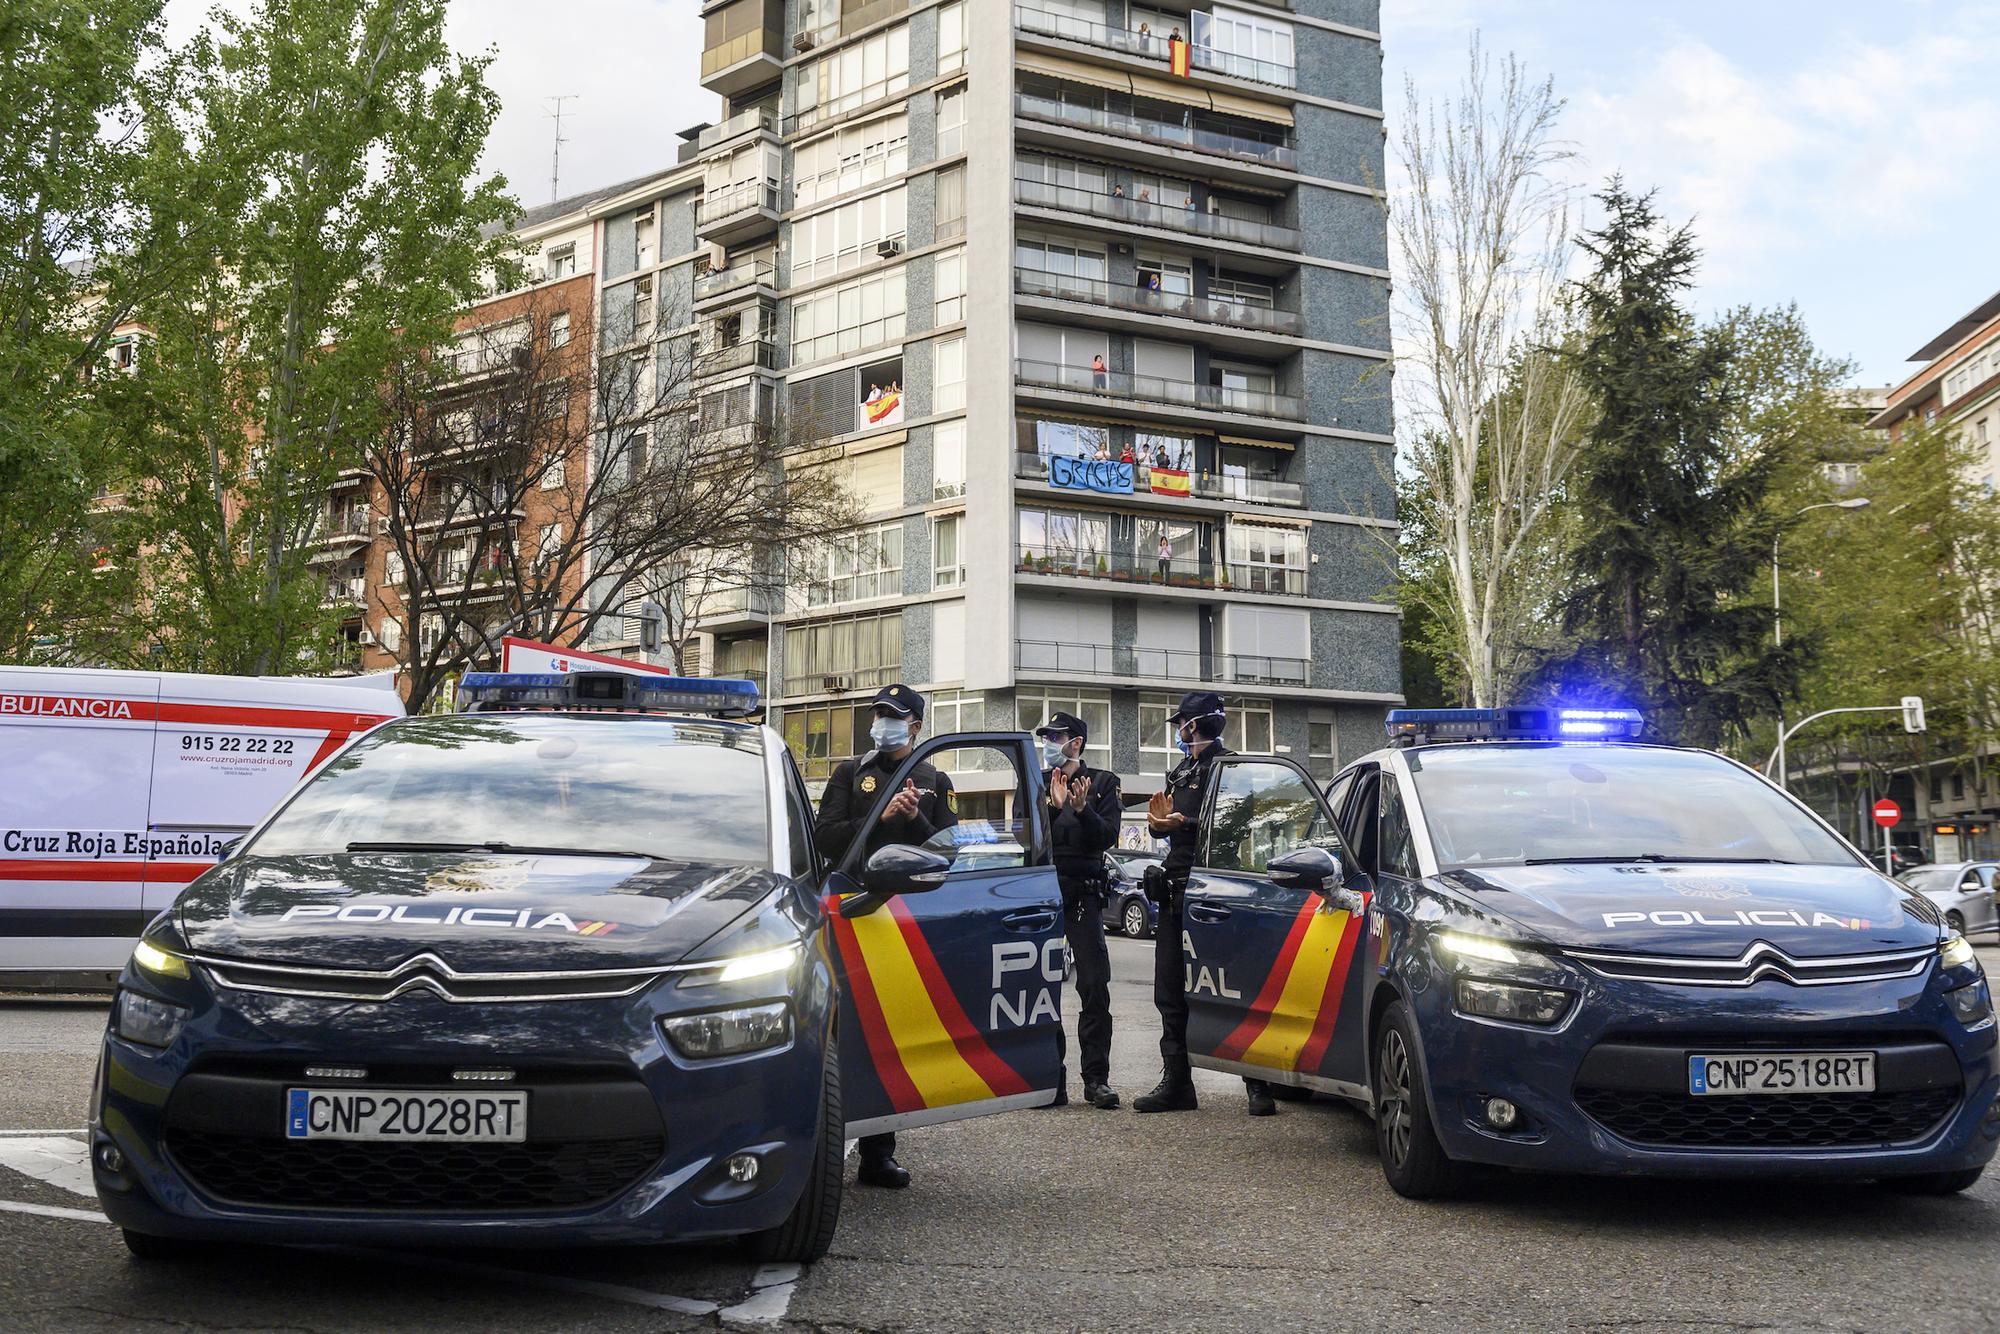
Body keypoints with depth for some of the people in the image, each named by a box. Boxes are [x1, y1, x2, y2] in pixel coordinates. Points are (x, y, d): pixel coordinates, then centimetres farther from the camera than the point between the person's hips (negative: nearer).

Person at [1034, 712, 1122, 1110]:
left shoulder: (1102, 782, 8)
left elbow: (1107, 838, -1)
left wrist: (1082, 810, -17)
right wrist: (1053, 807, -13)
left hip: (1082, 895, -2)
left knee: (1095, 987, -5)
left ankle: (1096, 1079, -1)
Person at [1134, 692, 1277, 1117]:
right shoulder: (1180, 773, 21)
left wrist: (1184, 824, -22)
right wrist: (1159, 822, 0)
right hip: (1176, 889, 9)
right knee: (1170, 991, 8)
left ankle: (1258, 1085, -3)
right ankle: (1176, 1084, 14)